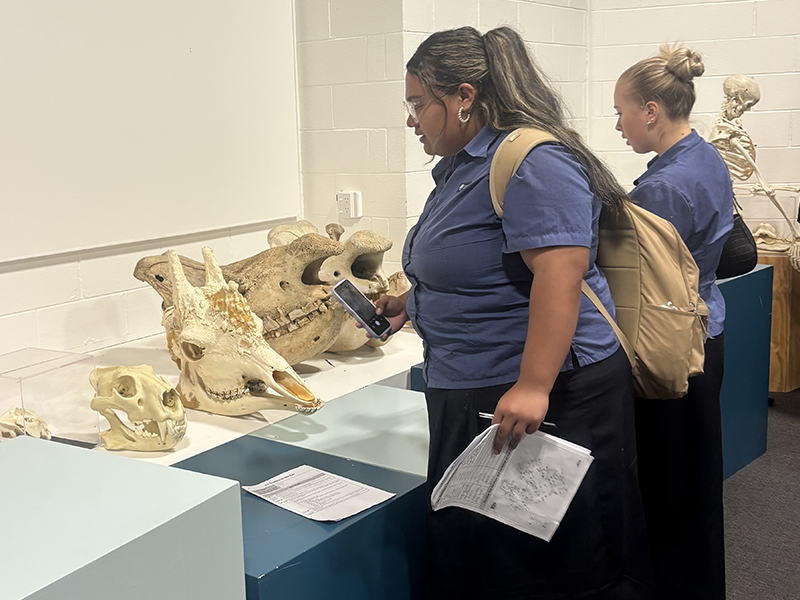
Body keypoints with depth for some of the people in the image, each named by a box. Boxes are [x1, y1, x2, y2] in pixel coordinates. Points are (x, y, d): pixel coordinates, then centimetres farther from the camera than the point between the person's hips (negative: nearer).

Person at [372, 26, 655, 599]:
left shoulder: (534, 163, -17)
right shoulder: (463, 165, 16)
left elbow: (558, 276, -27)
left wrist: (534, 388, -32)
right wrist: (410, 305, 17)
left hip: (544, 398, -10)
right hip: (476, 397, 10)